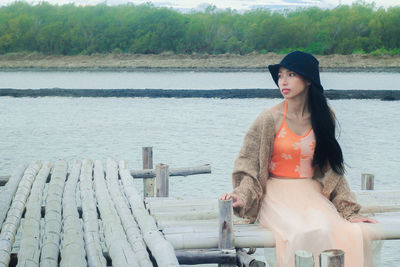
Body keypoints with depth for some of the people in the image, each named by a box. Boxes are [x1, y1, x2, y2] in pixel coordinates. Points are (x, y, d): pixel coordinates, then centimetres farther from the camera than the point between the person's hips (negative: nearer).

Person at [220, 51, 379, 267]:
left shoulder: (324, 117, 6)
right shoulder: (270, 119, -4)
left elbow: (332, 168, 11)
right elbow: (249, 164, -3)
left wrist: (349, 211, 5)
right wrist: (241, 196, -21)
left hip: (313, 194, 3)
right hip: (278, 196, -3)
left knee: (355, 234, -26)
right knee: (308, 233, -34)